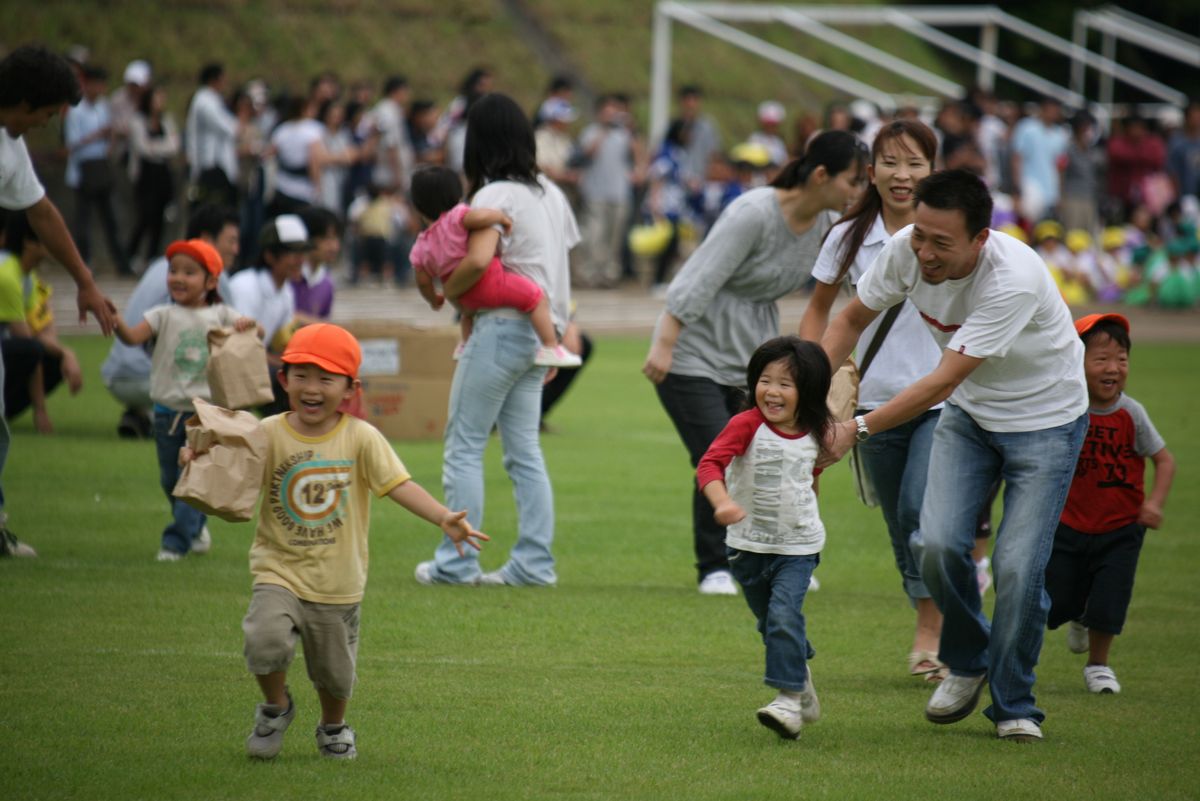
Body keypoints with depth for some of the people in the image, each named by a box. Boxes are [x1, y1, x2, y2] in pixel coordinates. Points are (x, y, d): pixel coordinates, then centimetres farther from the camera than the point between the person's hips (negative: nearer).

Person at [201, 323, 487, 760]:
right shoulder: (269, 434, -5)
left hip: (338, 582, 1)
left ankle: (333, 727, 47)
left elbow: (399, 485, -13)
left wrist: (444, 518, -26)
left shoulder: (361, 438, -6)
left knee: (335, 673, 13)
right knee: (267, 639, -26)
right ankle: (275, 707, 6)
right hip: (279, 572, -1)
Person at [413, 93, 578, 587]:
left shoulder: (495, 195, -13)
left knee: (465, 445, 0)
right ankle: (534, 562, 7)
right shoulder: (550, 193, 14)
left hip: (503, 326, -8)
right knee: (524, 448, 10)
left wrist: (447, 291, -11)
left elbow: (478, 259, -28)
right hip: (541, 327, 8)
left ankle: (456, 562, 0)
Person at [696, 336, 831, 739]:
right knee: (769, 624, 14)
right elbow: (710, 463, -30)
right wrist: (722, 501, -46)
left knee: (784, 617, -19)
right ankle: (803, 684, 36)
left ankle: (789, 699, -18)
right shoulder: (746, 426, -16)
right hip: (748, 543, 0)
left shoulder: (815, 433, -3)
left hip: (797, 546, 0)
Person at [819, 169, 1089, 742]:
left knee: (1018, 566, -13)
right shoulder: (906, 250, -19)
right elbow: (853, 318, 1)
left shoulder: (1014, 280, -36)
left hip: (1045, 419, -5)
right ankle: (967, 663, 14)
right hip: (969, 414, 5)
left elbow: (942, 382, -35)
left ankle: (1014, 706, 7)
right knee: (939, 545, -13)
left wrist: (857, 430, -37)